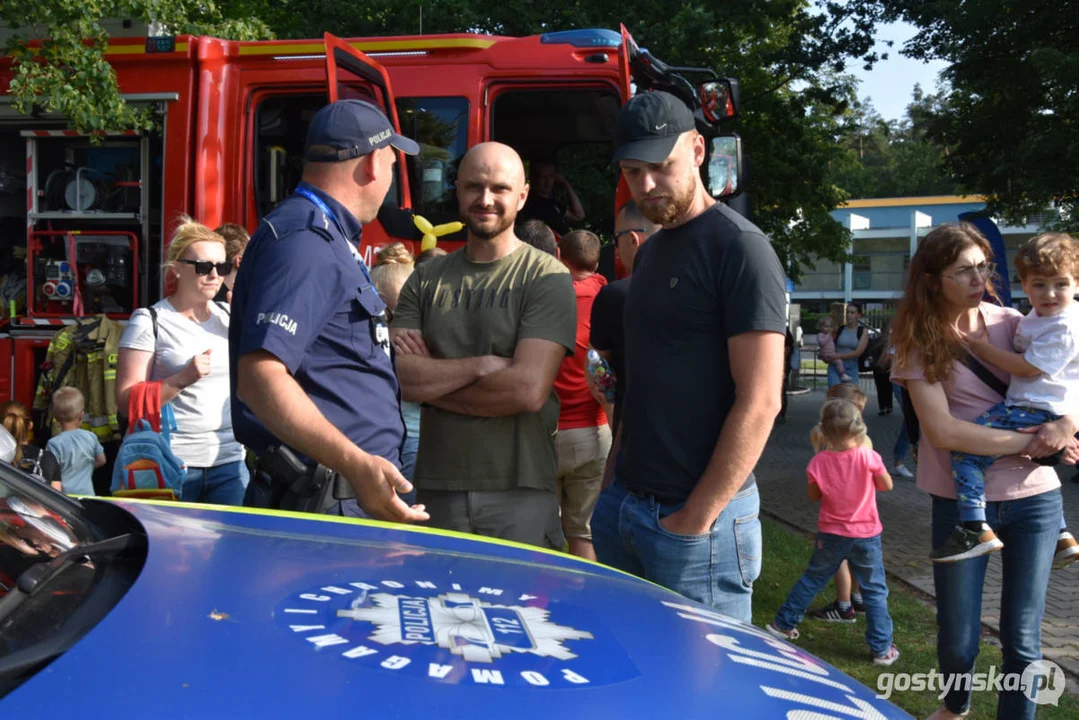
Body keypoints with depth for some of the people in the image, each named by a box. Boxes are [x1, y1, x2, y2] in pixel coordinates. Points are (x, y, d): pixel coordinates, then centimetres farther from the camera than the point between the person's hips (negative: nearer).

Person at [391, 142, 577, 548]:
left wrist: (432, 380, -7)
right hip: (436, 487, 4)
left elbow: (528, 389, -17)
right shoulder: (426, 279, 7)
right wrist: (481, 365, -15)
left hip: (520, 493, -3)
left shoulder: (547, 277, -5)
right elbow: (398, 376, -5)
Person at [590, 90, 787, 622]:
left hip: (698, 523, -8)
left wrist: (696, 519, -17)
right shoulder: (650, 252, 13)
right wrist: (614, 480, 12)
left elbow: (760, 402, -18)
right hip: (622, 508, 8)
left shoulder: (739, 247, -13)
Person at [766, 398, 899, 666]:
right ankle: (882, 648, 14)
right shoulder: (868, 457, -17)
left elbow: (812, 496, 1)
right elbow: (887, 486, -2)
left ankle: (784, 624, 30)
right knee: (875, 592, 10)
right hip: (866, 536, -2)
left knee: (811, 580, 19)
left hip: (830, 535, 2)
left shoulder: (819, 462, -12)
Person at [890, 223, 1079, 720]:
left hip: (1033, 499, 1)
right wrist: (1031, 442, -18)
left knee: (1021, 640, 5)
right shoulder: (918, 341, -7)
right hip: (959, 502, -1)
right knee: (958, 641, 9)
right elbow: (943, 431, -17)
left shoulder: (1010, 323, 0)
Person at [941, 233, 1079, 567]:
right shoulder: (1038, 317, 14)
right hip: (1025, 406, 11)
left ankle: (974, 528, -25)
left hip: (1037, 415, -11)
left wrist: (980, 347, -15)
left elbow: (1027, 368, -20)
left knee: (965, 449, -19)